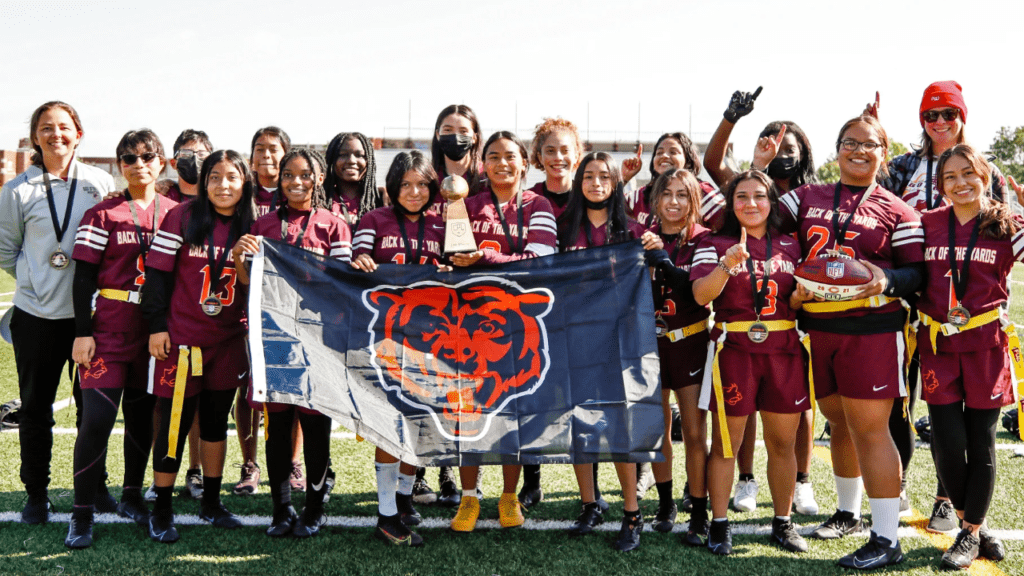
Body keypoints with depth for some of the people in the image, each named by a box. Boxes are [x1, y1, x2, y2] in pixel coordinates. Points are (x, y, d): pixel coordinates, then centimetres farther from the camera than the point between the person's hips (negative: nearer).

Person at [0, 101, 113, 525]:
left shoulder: (101, 184, 3)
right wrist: (37, 279, -1)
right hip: (37, 315, -1)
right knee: (36, 406, 7)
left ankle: (94, 486, 25)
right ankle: (36, 493, 21)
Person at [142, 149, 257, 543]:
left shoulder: (251, 226, 5)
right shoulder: (182, 218, -7)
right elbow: (158, 273, -7)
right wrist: (156, 326, -9)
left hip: (229, 341, 4)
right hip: (181, 338, -4)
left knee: (217, 421, 13)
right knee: (174, 424, 0)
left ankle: (211, 503, 26)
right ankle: (161, 511, 14)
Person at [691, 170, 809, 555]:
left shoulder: (790, 247, 13)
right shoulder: (715, 244, 2)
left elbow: (795, 304, 16)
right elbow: (701, 295, -14)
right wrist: (728, 264, -29)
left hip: (784, 350, 3)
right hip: (734, 348, -3)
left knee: (783, 442, 8)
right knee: (725, 441, 2)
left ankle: (783, 524, 21)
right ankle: (719, 525, 13)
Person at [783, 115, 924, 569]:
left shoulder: (894, 209, 2)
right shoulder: (807, 197, 12)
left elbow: (918, 272, -1)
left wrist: (887, 280, -20)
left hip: (872, 331, -4)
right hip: (818, 328, 4)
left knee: (868, 428, -5)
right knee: (839, 424, 16)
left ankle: (886, 539, 3)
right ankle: (848, 513, 35)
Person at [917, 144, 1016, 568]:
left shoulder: (1006, 227, 1)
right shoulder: (927, 224, 5)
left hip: (986, 346, -1)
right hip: (938, 345, 1)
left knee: (981, 443, 5)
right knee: (948, 444, -1)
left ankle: (970, 535, 20)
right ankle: (973, 525, 22)